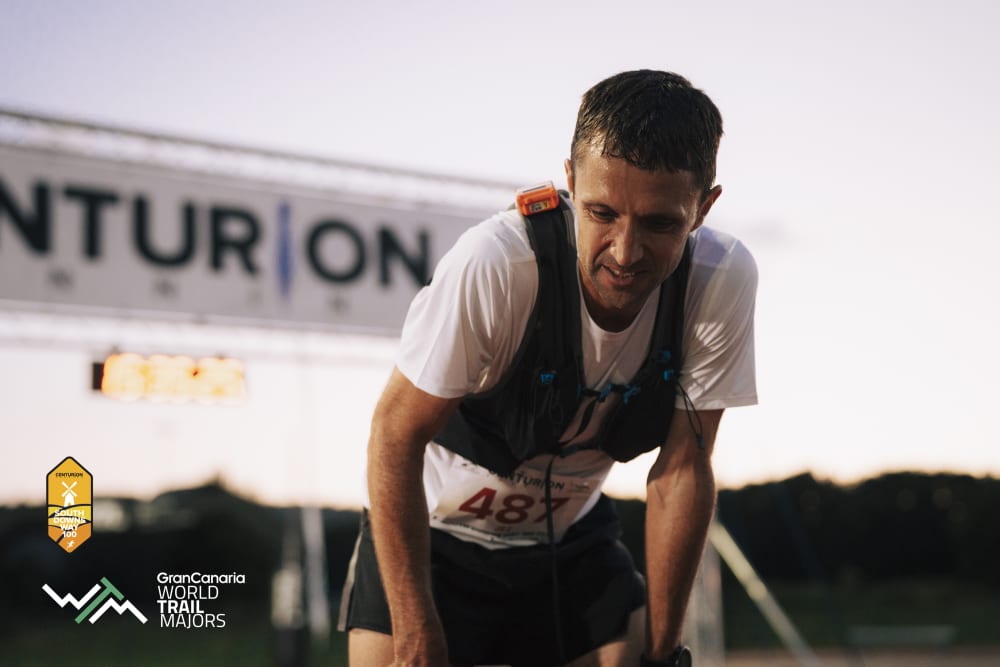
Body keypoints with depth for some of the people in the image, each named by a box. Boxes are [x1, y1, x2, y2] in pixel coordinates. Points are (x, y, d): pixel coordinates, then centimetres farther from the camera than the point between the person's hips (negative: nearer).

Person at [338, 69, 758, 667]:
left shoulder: (723, 280, -22)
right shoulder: (496, 264, -32)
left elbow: (681, 472, -14)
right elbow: (398, 436, -23)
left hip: (571, 539, 3)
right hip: (435, 533, -3)